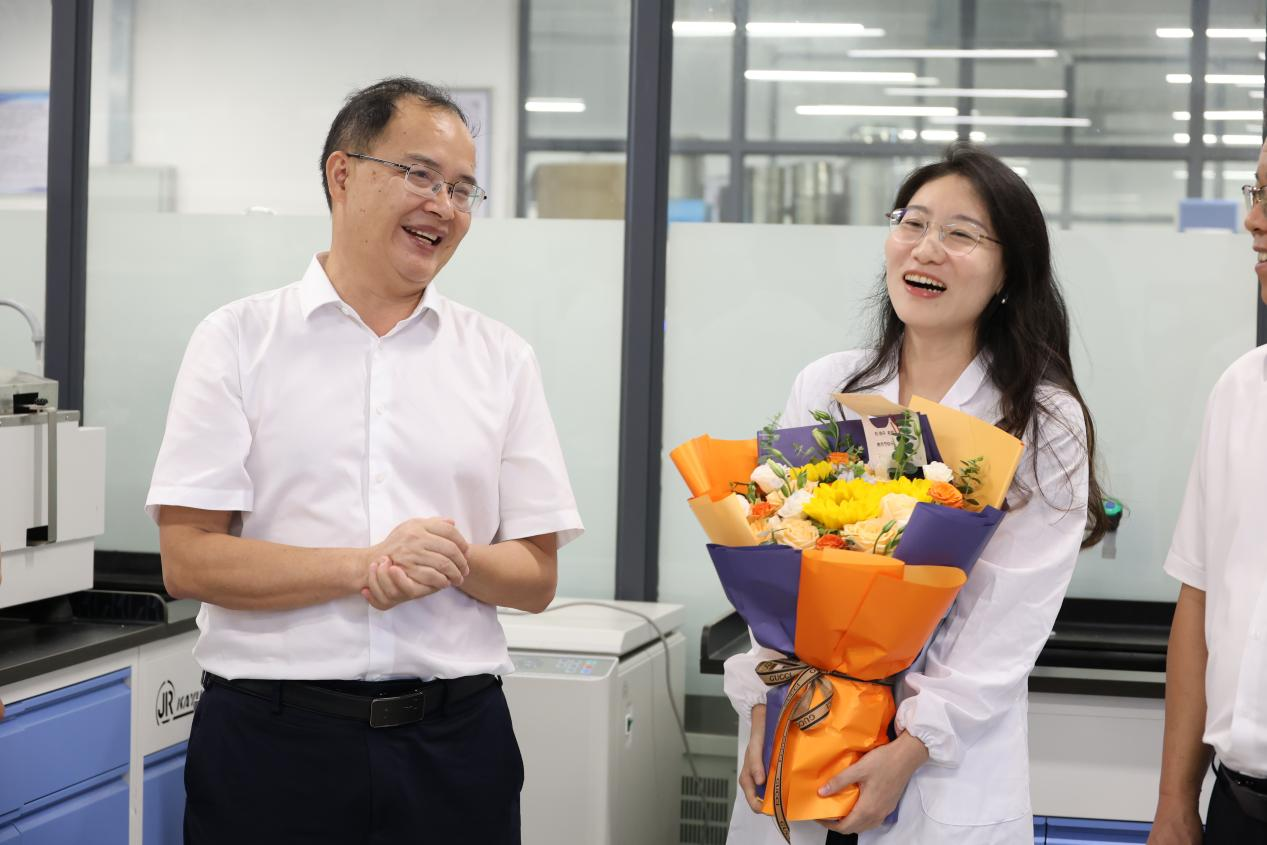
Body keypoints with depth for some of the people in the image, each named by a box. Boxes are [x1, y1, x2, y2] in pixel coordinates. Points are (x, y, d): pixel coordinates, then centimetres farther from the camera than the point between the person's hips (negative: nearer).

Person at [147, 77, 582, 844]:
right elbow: (188, 559, -6)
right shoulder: (239, 341, 1)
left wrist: (451, 562, -15)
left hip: (454, 741, 2)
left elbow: (537, 576, 6)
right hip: (273, 733, -2)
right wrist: (365, 565, -17)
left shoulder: (503, 359, 8)